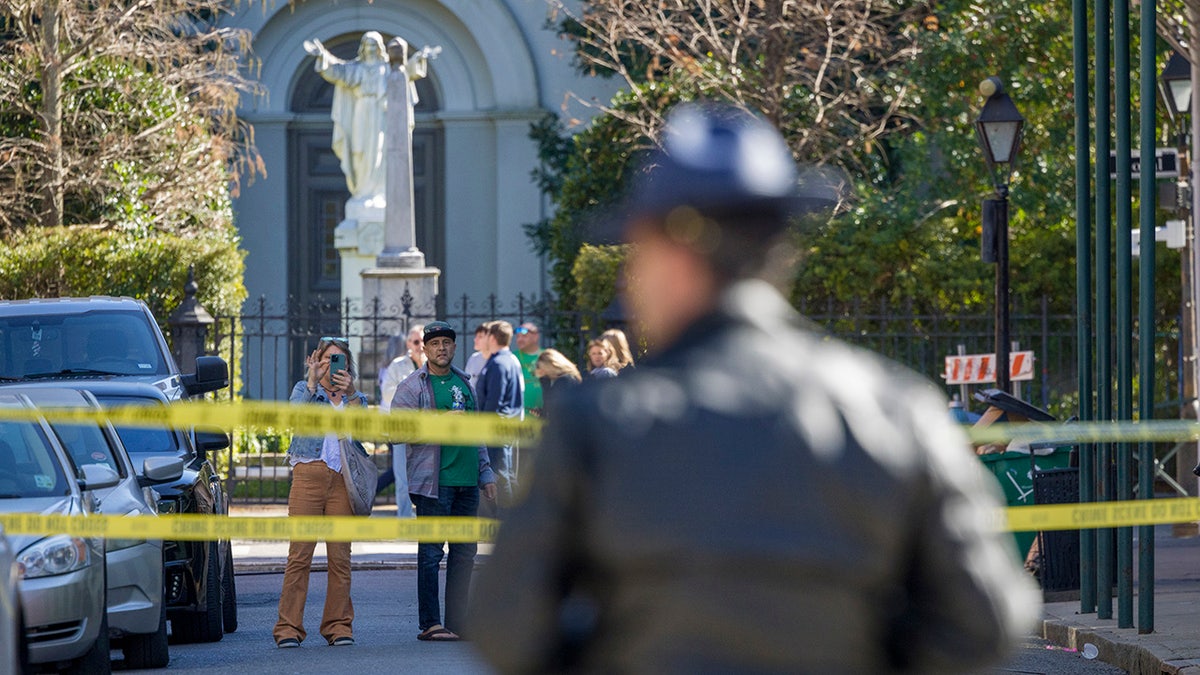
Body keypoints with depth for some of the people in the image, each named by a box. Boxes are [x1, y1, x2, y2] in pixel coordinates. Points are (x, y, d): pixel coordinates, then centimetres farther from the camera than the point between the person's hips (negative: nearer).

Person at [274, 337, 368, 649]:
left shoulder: (354, 397, 17)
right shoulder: (304, 389, 13)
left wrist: (351, 395, -16)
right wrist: (312, 383, -18)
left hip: (342, 480, 2)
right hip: (308, 474, -2)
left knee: (340, 556, 0)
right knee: (300, 554, -8)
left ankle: (338, 625, 7)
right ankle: (289, 627, -8)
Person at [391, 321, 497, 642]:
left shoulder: (463, 383, 18)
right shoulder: (411, 387, -2)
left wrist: (486, 473, 20)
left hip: (467, 482, 6)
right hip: (433, 481, -6)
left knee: (464, 552, 6)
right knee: (431, 552, -5)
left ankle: (458, 623, 10)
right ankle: (430, 624, -4)